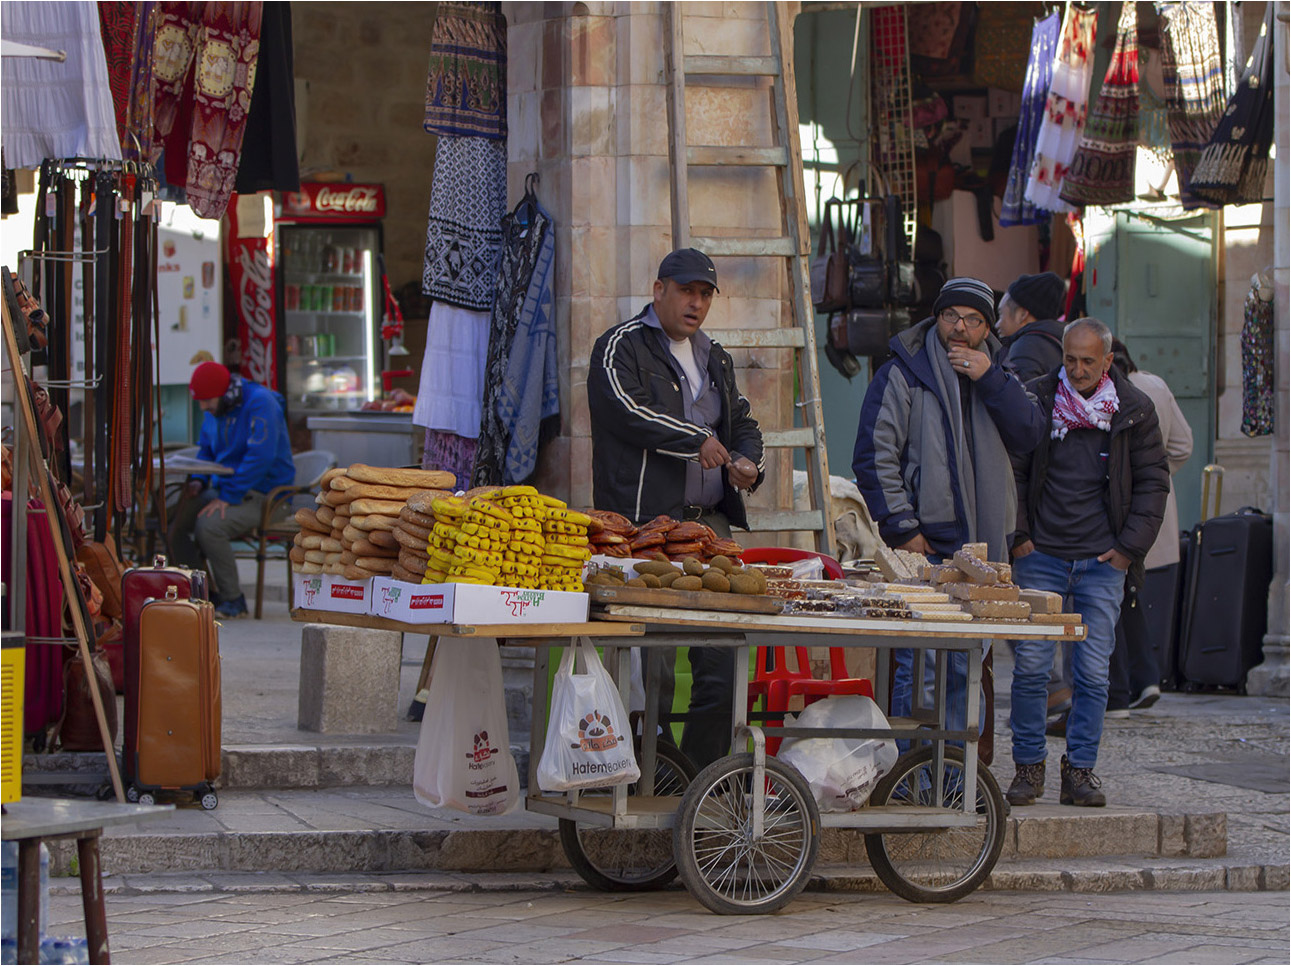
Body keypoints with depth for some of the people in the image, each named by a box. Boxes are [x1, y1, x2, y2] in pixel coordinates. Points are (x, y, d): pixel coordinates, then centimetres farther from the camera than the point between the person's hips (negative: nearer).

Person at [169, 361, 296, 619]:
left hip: (263, 494, -8)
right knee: (173, 521, -11)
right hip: (224, 488, 8)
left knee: (209, 525, -31)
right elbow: (206, 451, 24)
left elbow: (260, 457, -25)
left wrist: (228, 497, -25)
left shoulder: (260, 403, -17)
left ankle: (233, 599, -16)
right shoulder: (214, 410, 10)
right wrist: (198, 481, 2)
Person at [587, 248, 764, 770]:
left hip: (711, 521, 7)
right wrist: (696, 441, -14)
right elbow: (625, 410, -17)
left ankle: (704, 769, 11)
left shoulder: (713, 358, 23)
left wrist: (747, 462, 8)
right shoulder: (621, 347, 0)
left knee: (720, 655, 3)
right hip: (645, 525, -7)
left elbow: (743, 422, 30)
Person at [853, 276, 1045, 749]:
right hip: (925, 546, -5)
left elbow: (1029, 435, 0)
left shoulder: (996, 376, 14)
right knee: (919, 668, -8)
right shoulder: (903, 374, -1)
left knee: (968, 670, 9)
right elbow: (874, 456, -5)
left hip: (981, 546, 5)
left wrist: (990, 379, -10)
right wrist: (901, 528, -11)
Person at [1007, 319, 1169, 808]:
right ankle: (1028, 765, 6)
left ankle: (1081, 769, 8)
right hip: (1041, 556, 0)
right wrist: (1018, 537, -1)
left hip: (1103, 562, 0)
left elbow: (1153, 481, 8)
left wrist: (1130, 546, 0)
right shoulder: (1035, 399, 1)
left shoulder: (1134, 409, 3)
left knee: (1093, 672, -1)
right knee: (1031, 665, -5)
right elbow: (1011, 470, 6)